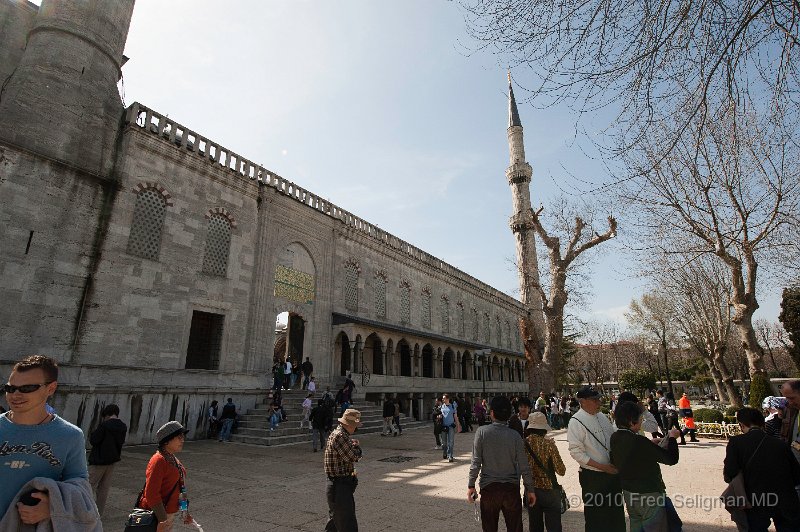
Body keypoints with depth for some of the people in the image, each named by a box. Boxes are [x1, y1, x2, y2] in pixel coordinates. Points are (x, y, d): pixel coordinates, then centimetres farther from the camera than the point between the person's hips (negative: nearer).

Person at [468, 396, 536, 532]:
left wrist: (471, 485, -2)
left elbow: (476, 462, -10)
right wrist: (530, 490, 8)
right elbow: (524, 467, -4)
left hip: (488, 487, -1)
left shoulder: (482, 431, -11)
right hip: (511, 488, 1)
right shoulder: (515, 436, -6)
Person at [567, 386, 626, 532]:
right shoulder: (576, 422, -16)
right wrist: (602, 467, -20)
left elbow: (614, 439, 15)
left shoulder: (602, 417, 5)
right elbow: (576, 452, -19)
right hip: (592, 476, -7)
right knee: (596, 516, 6)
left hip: (613, 472, 7)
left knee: (617, 512, 20)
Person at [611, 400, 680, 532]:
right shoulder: (638, 441, -28)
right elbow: (672, 459, -19)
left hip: (628, 492, 7)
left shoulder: (614, 437, -5)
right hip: (649, 495, -7)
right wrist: (672, 438, -2)